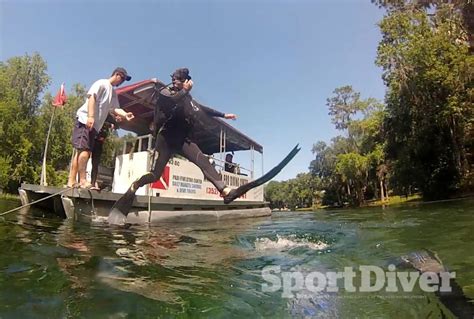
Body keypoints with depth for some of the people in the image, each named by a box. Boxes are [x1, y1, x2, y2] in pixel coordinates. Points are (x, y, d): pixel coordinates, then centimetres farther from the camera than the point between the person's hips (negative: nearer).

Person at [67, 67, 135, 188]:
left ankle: (72, 181, 11)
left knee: (80, 151, 8)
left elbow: (115, 108, 14)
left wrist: (125, 114, -7)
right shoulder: (102, 83, -1)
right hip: (85, 120, -9)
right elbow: (92, 97, -13)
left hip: (95, 125, 9)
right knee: (83, 150, -15)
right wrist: (90, 116, -25)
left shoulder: (113, 93, 23)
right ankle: (82, 180, -14)